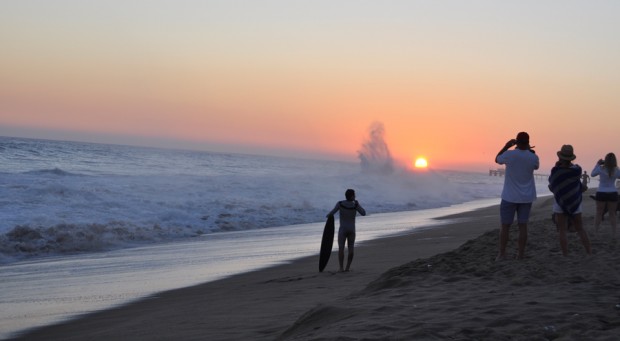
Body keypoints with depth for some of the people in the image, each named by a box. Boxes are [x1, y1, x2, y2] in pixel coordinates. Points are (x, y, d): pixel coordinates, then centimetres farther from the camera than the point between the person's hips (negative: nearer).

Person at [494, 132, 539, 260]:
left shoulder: (509, 154, -16)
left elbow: (497, 159, 6)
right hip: (526, 197, 2)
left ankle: (502, 254, 7)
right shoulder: (533, 157, -9)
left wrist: (507, 146, 9)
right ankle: (521, 253, 9)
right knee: (523, 225, 8)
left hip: (509, 197, -2)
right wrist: (530, 151, 13)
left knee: (505, 226, 5)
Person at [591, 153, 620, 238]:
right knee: (612, 214, 9)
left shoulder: (601, 169, -11)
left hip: (601, 194, -1)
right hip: (612, 194, 1)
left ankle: (595, 232, 8)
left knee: (599, 214, 8)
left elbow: (592, 174, 7)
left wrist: (597, 164, 12)